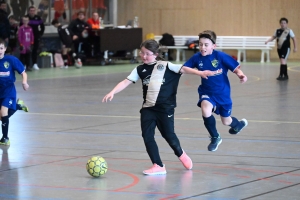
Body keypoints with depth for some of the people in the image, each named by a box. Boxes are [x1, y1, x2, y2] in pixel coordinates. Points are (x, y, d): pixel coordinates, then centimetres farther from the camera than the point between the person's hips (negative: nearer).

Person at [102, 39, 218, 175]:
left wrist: (200, 73, -20)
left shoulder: (165, 66, -3)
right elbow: (126, 82, 0)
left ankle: (180, 154, 36)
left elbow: (183, 69, -8)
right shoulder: (140, 70, 5)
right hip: (148, 108, 3)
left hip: (165, 108, -3)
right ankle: (158, 166, 0)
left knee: (168, 134, 6)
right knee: (147, 136, -6)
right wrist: (112, 92, -13)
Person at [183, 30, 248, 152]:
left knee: (226, 122, 16)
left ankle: (239, 124, 57)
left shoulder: (221, 56, -20)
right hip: (206, 92, 1)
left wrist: (241, 75, -35)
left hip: (222, 93, -1)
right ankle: (215, 138, -4)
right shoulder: (197, 57, -13)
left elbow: (235, 68, -17)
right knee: (206, 111, -31)